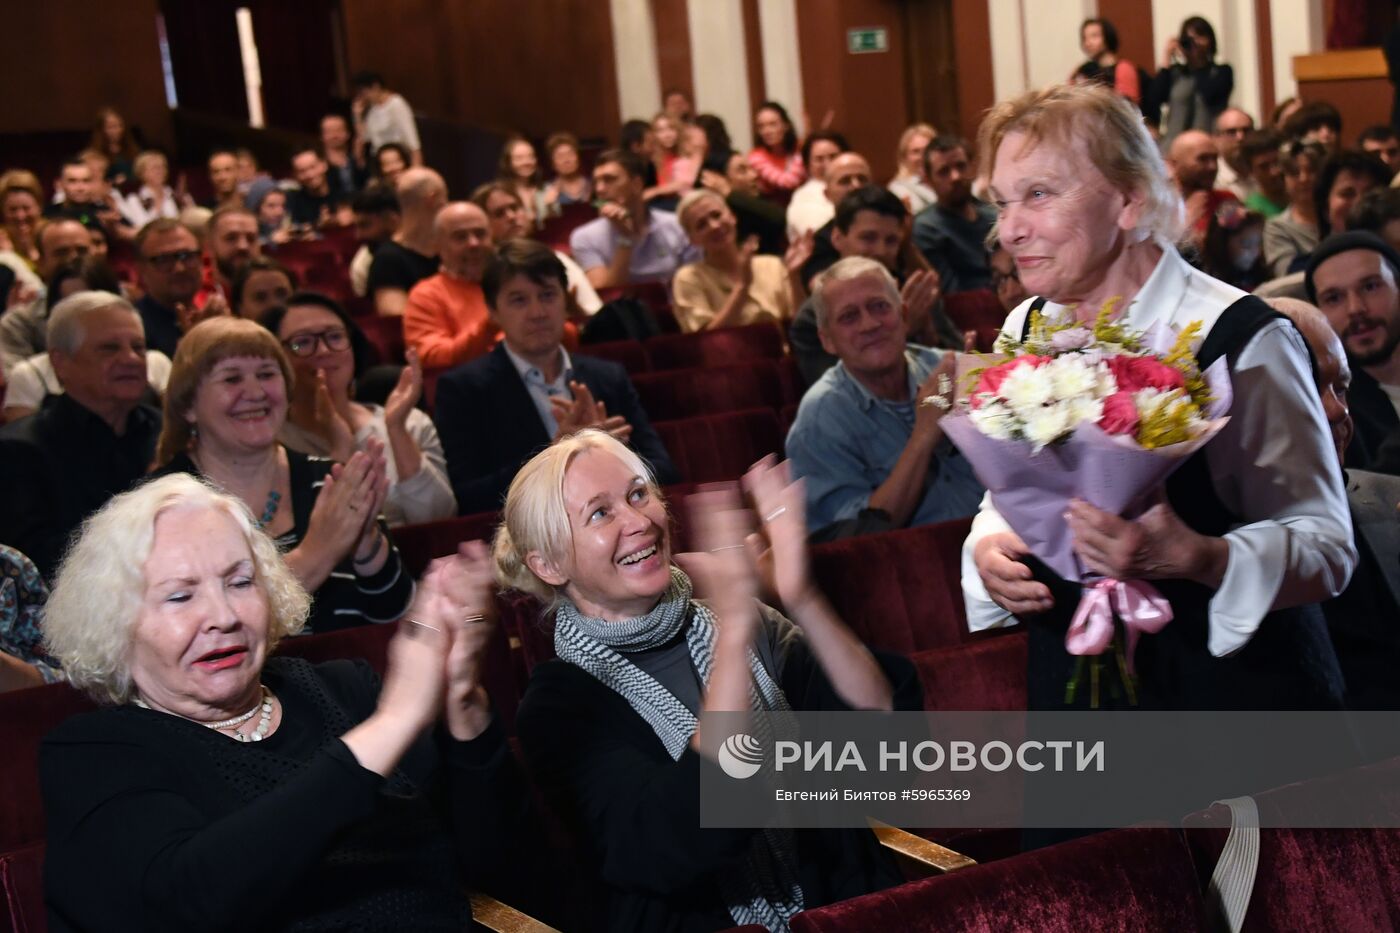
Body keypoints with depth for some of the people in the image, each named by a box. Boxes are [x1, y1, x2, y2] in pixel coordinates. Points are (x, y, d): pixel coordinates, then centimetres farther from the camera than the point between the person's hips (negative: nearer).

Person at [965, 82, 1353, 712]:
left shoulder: (1239, 340, -18)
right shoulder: (1025, 330, 1)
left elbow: (1328, 549, -19)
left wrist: (1195, 558, -36)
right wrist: (988, 552, -11)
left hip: (1234, 691, -5)